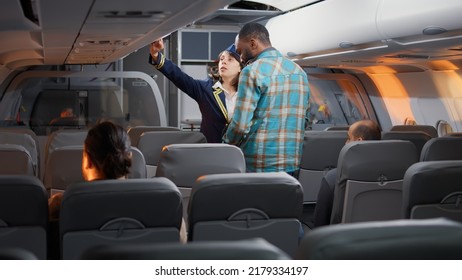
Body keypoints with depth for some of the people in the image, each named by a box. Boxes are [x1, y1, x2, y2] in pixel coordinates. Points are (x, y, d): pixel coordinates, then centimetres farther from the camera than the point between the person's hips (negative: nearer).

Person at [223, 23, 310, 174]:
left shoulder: (253, 72, -10)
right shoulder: (299, 71, 12)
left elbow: (240, 125, -14)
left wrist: (227, 143, 5)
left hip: (257, 166, -6)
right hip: (292, 163, 7)